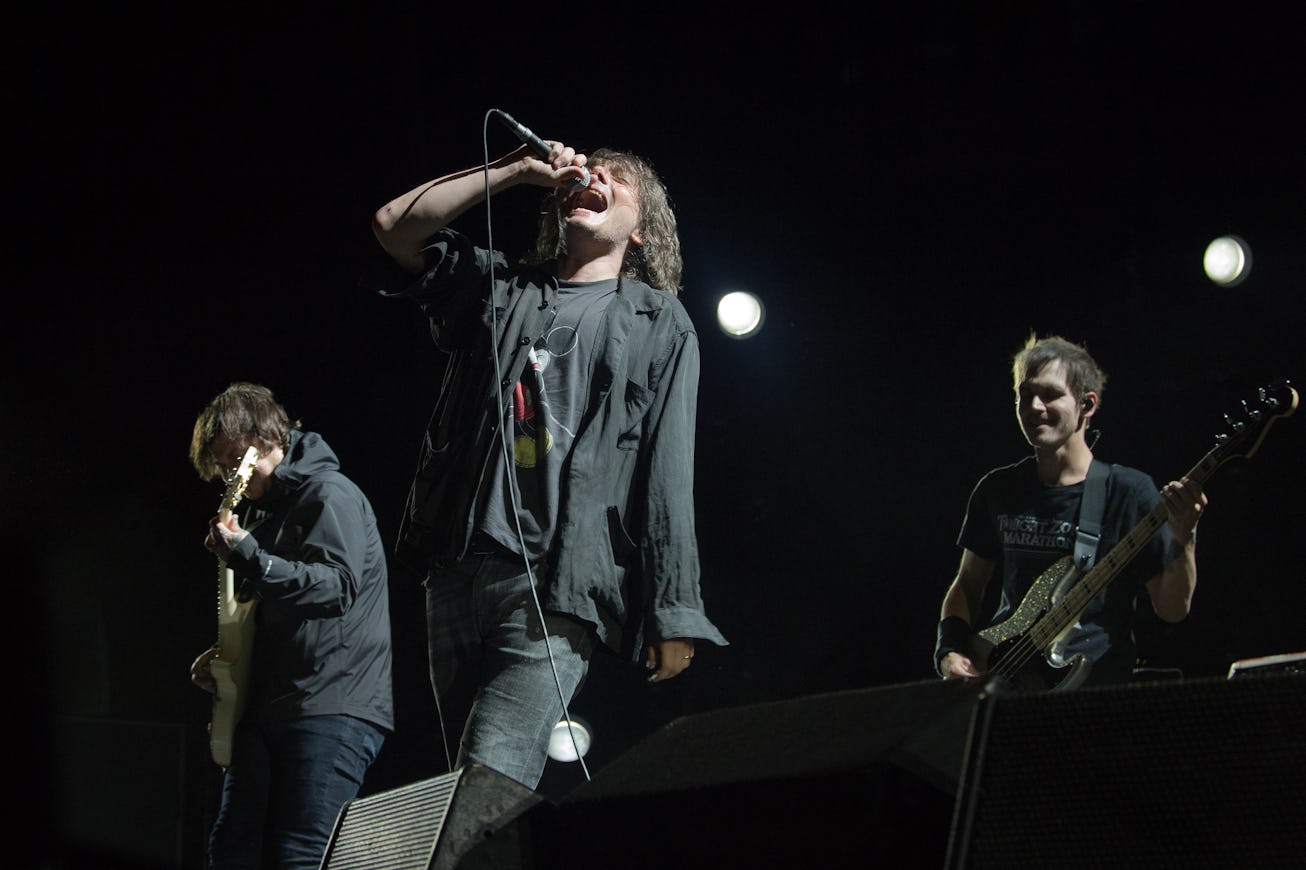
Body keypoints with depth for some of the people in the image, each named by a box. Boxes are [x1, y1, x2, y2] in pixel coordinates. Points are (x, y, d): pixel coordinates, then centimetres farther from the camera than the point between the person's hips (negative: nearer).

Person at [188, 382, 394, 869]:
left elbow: (339, 585, -20)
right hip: (268, 708, 10)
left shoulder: (330, 495, -6)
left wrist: (247, 557, -21)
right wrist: (220, 661, 16)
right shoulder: (262, 509, 24)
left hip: (335, 710, -10)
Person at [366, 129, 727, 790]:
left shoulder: (659, 324, 14)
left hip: (557, 589, -4)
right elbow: (395, 226, 11)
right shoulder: (498, 287, 22)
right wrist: (520, 170, 11)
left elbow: (669, 471, 6)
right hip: (458, 572, 4)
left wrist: (672, 612, -2)